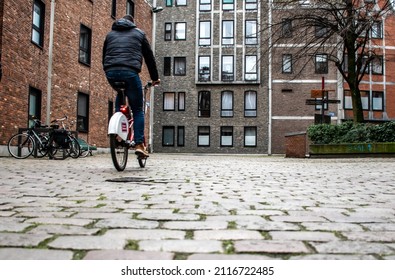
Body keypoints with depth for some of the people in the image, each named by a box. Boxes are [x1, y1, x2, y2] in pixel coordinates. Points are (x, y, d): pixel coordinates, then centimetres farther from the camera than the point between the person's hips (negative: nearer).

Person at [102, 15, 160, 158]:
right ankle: (139, 145, -2)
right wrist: (155, 77, 29)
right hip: (129, 72, -3)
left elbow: (104, 56, 31)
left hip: (111, 72, 3)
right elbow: (149, 57, 22)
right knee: (138, 110, 7)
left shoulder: (110, 34, 28)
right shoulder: (139, 33, 21)